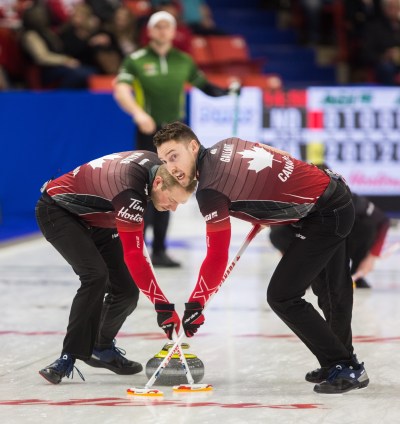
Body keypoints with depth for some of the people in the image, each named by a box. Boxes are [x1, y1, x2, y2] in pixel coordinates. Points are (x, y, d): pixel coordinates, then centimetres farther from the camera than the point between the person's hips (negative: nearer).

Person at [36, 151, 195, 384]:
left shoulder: (157, 164, -12)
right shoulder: (129, 191, -38)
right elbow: (134, 256, -41)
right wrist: (162, 305, -42)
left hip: (94, 219, 9)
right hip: (57, 210, -9)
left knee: (126, 291, 2)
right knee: (96, 275, -30)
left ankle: (102, 348, 27)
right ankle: (69, 356, -25)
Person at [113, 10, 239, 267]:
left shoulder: (183, 61, 9)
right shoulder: (136, 60, -3)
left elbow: (202, 84, 19)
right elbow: (120, 91, -15)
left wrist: (226, 91, 2)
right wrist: (137, 112, -31)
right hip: (149, 131, -4)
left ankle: (159, 251, 14)